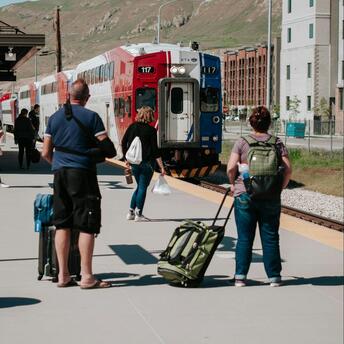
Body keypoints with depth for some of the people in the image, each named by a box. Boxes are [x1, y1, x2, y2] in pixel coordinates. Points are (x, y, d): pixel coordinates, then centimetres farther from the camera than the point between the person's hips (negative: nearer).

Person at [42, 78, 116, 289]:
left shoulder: (55, 117, 10)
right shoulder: (91, 117, -6)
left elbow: (46, 153, 12)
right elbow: (107, 147, -9)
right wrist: (112, 153, 13)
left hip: (60, 172, 6)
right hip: (82, 173, -5)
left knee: (62, 224, 9)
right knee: (87, 226, -3)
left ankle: (63, 275, 12)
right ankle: (87, 276, -4)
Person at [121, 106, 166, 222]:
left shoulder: (132, 127, 3)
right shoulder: (151, 130, -9)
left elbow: (124, 143, 6)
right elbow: (155, 150, -12)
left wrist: (127, 159, 17)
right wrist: (161, 167, -10)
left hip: (134, 163, 5)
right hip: (147, 162, -5)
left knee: (140, 186, 19)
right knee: (143, 187, 4)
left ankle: (131, 212, 16)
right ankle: (138, 214, 3)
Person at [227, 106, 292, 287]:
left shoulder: (242, 143, -1)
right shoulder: (277, 143, 2)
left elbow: (231, 168, -10)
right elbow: (287, 170, -4)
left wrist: (234, 184, 7)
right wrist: (280, 188, 9)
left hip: (244, 195, -1)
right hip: (271, 198, 1)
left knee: (244, 238, 6)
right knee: (270, 237, 8)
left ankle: (240, 276, 4)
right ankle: (274, 276, 11)